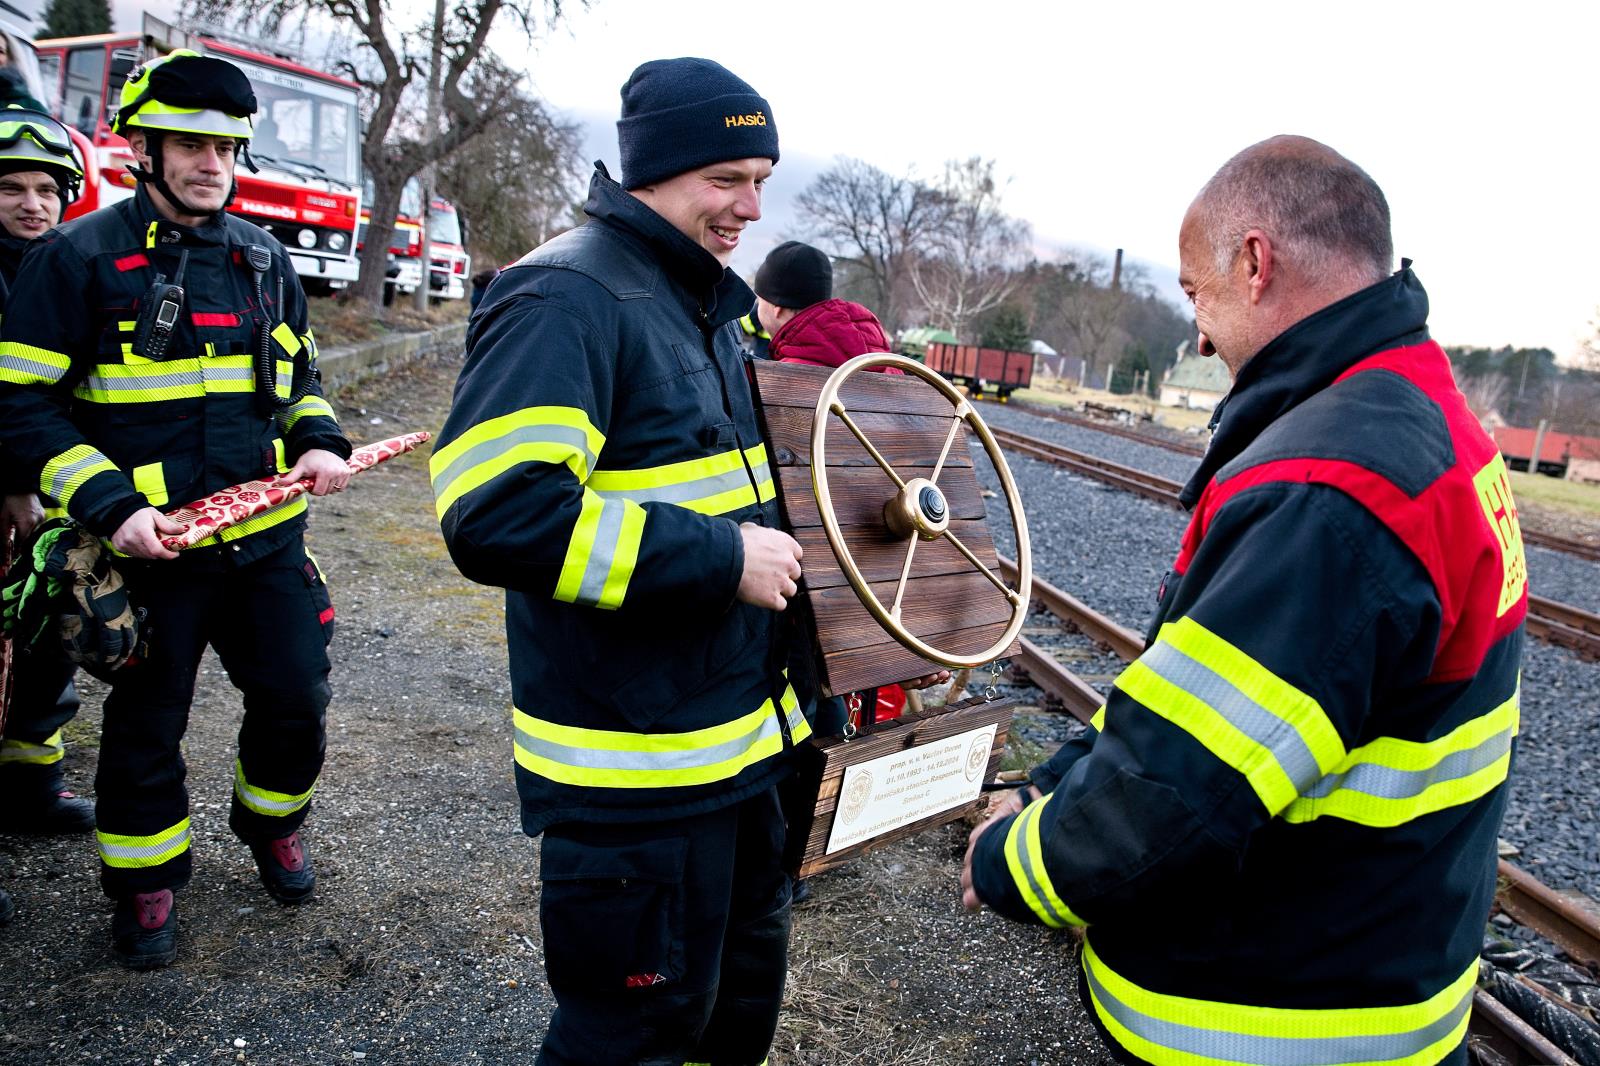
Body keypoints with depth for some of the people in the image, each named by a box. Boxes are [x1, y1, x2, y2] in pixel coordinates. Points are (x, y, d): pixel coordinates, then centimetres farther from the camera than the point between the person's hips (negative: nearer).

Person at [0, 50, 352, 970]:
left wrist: (320, 441, -1)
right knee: (147, 726, 10)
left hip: (267, 537, 4)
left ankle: (272, 823, 39)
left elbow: (300, 374, 20)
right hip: (151, 544, -4)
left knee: (297, 698, 10)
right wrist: (110, 504, -19)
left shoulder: (263, 257, 9)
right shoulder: (80, 257, -6)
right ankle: (145, 880, 32)